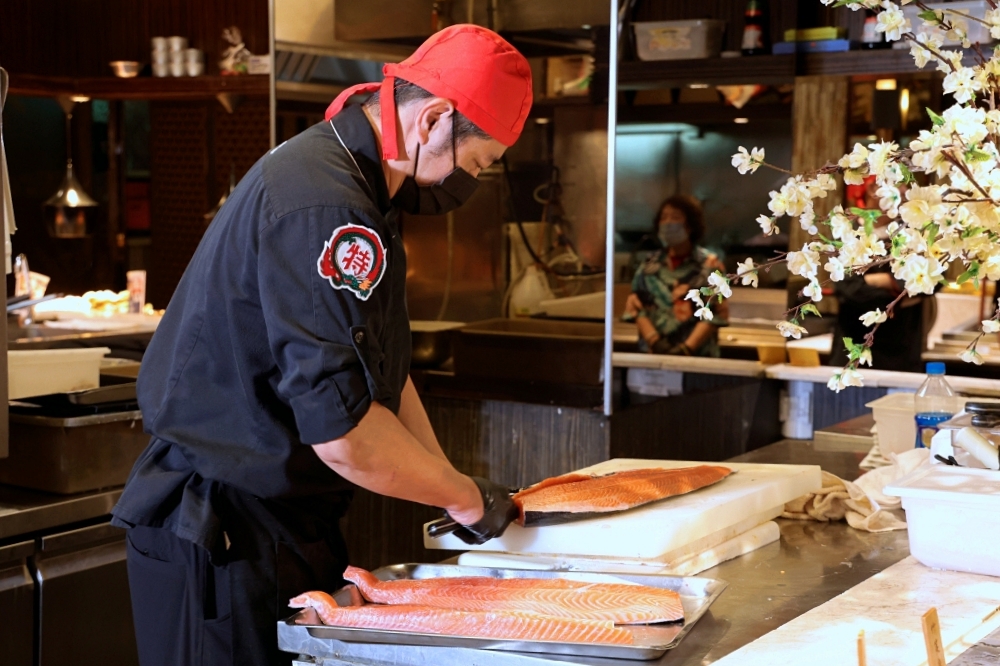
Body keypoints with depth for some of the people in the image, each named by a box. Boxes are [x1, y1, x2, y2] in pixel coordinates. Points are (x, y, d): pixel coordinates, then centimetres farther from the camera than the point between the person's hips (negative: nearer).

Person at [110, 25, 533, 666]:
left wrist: (449, 484, 8)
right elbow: (344, 434, -28)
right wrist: (466, 497, -13)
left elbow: (382, 368, 17)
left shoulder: (350, 182, 10)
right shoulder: (321, 208, -25)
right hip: (224, 536, -10)